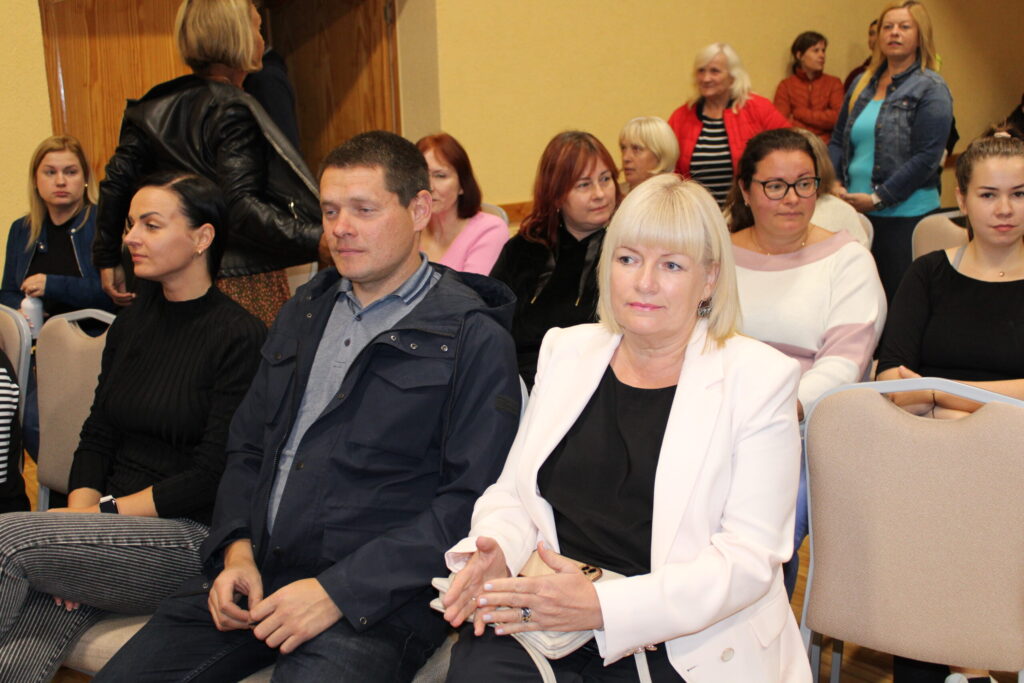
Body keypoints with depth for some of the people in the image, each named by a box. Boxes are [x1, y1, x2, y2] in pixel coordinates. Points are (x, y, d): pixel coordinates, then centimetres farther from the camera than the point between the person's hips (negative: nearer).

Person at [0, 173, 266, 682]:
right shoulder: (131, 324, 14)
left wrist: (104, 512, -12)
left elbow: (213, 476, -12)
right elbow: (97, 436, 13)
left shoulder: (239, 337, -9)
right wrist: (80, 509, -5)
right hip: (113, 530, 6)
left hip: (189, 538, -5)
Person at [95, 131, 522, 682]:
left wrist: (337, 591, -17)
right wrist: (237, 550, 1)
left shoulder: (473, 340, -6)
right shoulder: (305, 311, 16)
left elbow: (472, 502, -12)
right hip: (256, 573, 6)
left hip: (377, 596, -5)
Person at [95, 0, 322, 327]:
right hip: (247, 283, -8)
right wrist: (315, 240, -29)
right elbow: (240, 207, -23)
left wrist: (107, 259, 19)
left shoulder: (158, 107, 10)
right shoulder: (232, 110, -13)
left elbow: (118, 180, 11)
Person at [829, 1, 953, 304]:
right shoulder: (863, 83, 14)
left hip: (904, 214, -5)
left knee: (897, 297, 1)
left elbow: (927, 157, -11)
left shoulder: (931, 88, -4)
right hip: (855, 211, 5)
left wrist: (878, 198, -14)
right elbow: (838, 139, 16)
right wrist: (835, 183, -3)